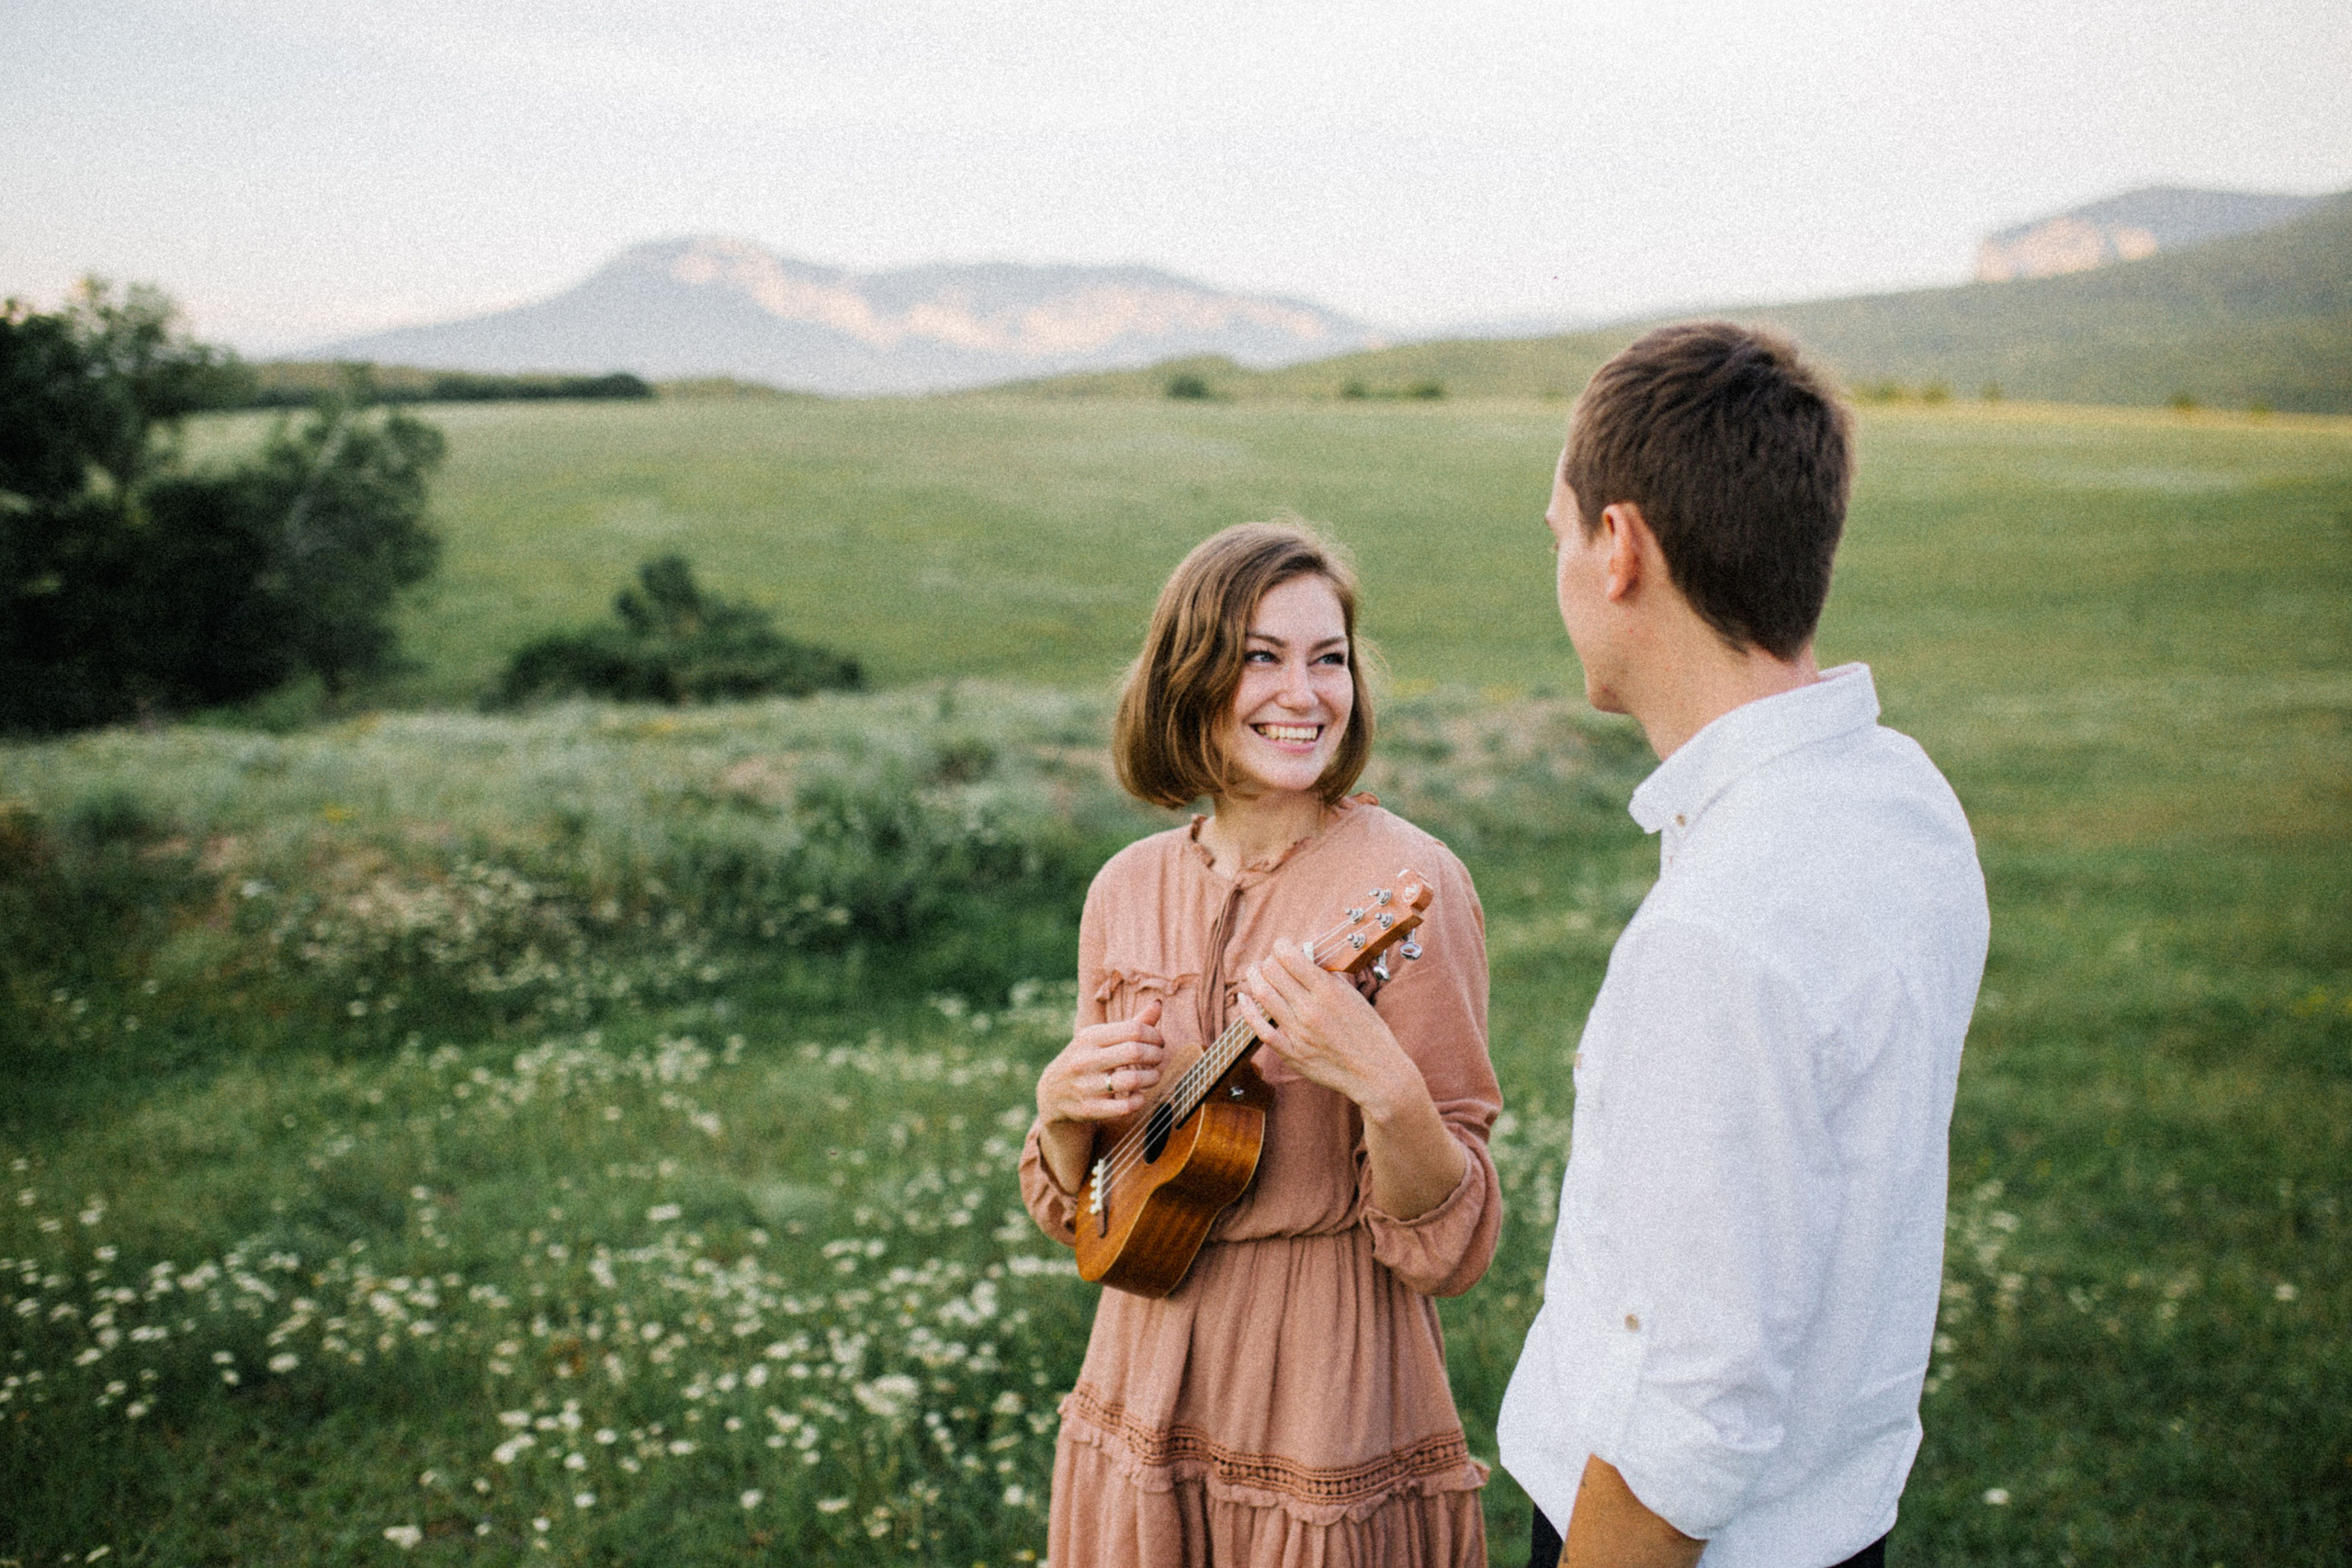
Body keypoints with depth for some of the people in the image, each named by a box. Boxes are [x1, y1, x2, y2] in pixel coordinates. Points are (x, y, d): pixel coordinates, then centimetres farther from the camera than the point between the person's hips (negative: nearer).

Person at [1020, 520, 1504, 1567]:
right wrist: (1061, 1105, -10)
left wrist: (1384, 1084, -32)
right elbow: (1075, 1208, 10)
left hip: (1329, 1410, -4)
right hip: (1142, 1399, 5)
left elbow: (1450, 1247, -16)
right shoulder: (1130, 890, 1)